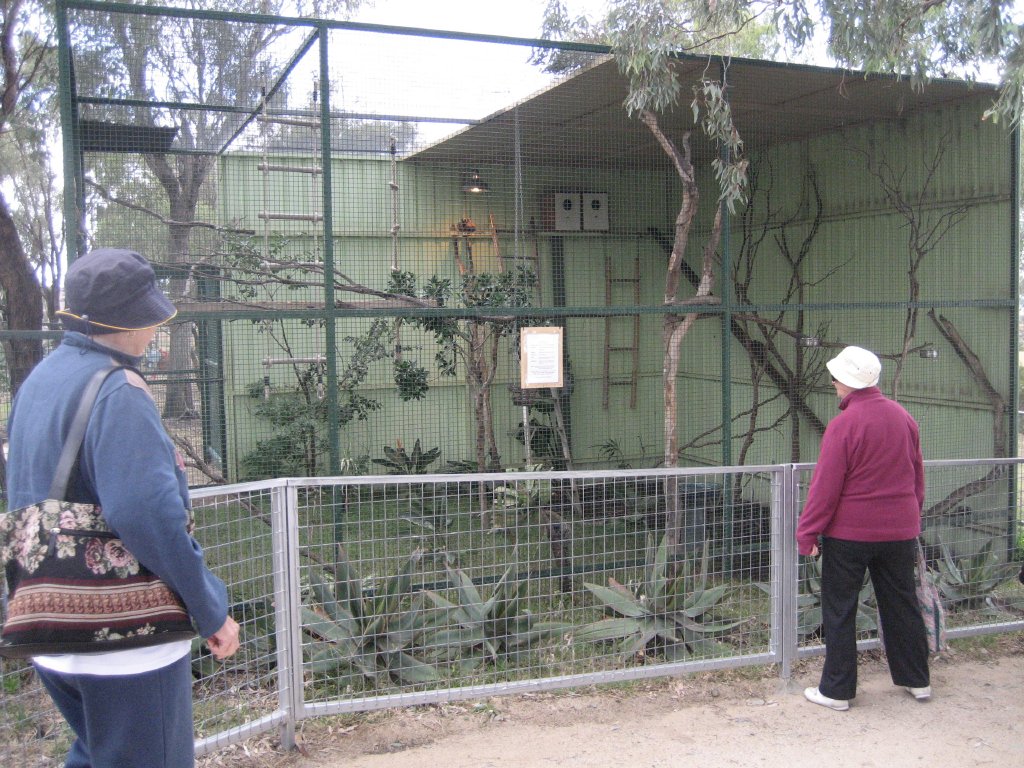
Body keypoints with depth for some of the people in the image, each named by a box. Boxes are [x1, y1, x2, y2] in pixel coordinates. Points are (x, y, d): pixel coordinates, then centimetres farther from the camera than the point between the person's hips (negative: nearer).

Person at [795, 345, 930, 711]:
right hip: (899, 530, 6)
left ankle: (837, 690, 11)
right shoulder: (904, 418, 3)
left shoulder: (843, 424, -17)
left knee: (839, 611, 5)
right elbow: (917, 477, 13)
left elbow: (826, 486, -16)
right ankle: (917, 680, 28)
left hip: (849, 533, -6)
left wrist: (807, 533, -9)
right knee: (902, 605, 18)